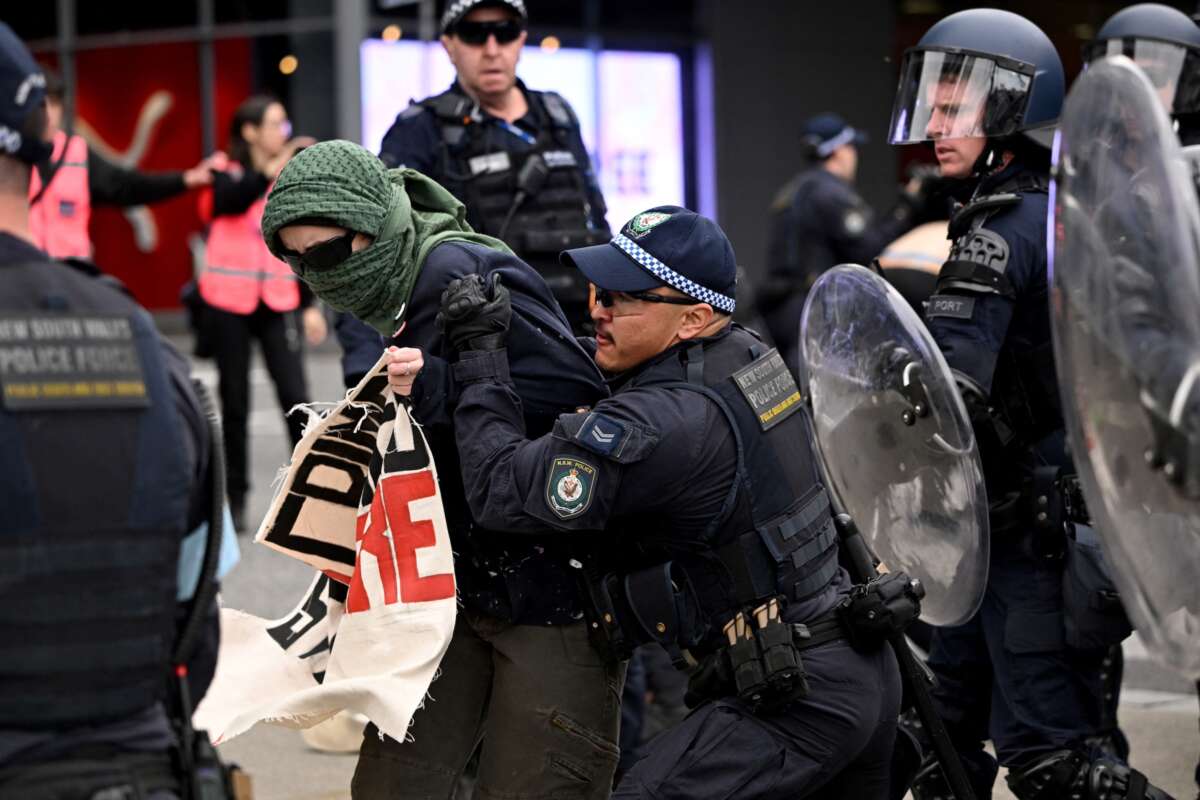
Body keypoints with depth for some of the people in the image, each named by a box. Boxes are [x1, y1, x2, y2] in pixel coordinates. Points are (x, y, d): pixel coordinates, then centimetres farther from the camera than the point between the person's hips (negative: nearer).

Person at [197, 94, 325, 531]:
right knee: (235, 402, 4)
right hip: (229, 302, -2)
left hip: (277, 302, 2)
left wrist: (310, 305, 5)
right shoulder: (228, 175, -2)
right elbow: (228, 201, -27)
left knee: (295, 399, -10)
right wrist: (269, 172, -40)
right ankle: (235, 497, 15)